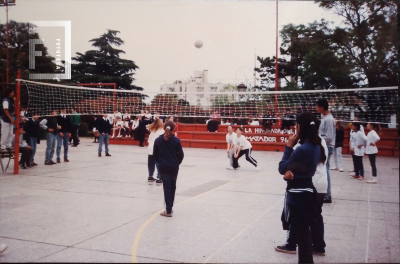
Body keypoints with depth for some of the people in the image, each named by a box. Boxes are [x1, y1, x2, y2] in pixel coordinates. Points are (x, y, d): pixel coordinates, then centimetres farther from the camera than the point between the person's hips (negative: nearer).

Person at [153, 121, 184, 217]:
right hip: (174, 167, 0)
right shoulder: (176, 140, -7)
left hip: (163, 167, 0)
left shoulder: (158, 140, -3)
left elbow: (155, 155, 1)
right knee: (172, 187, 15)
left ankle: (168, 211, -3)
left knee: (166, 187, 2)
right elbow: (181, 154, -5)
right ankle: (170, 208, 24)